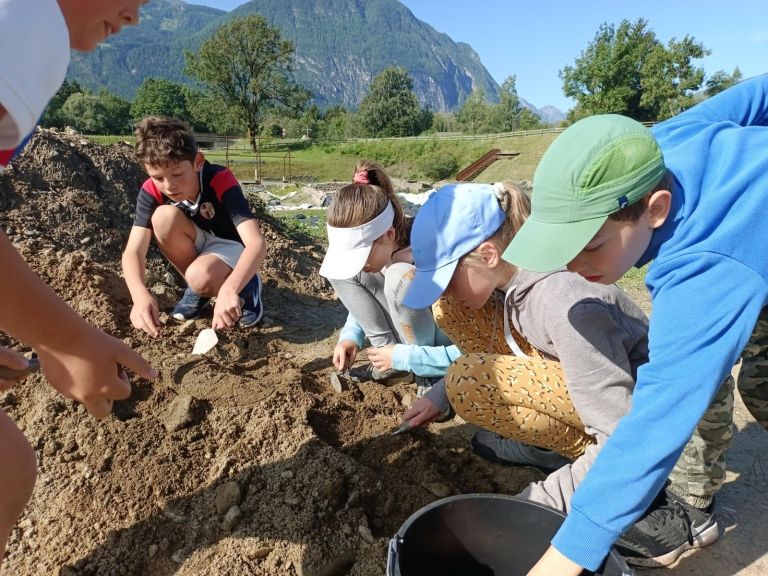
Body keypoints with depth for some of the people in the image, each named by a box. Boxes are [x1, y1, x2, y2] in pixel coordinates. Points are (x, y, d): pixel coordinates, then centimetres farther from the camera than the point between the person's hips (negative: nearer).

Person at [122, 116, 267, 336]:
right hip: (196, 248, 5)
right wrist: (140, 294, -45)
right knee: (164, 216, -26)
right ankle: (198, 288, -4)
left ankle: (246, 285, -2)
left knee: (201, 277, -36)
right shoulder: (152, 191, -19)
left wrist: (230, 289, -57)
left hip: (231, 247, -4)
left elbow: (257, 243, -40)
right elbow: (133, 251, -24)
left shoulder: (220, 181, -30)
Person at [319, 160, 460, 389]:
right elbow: (365, 299, 8)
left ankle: (429, 377, -16)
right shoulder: (376, 248, -14)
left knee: (399, 276, -35)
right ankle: (390, 363, -6)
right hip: (408, 329, 6)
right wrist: (351, 336, -11)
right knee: (340, 270, -12)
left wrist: (402, 357, -28)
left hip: (446, 340, -6)